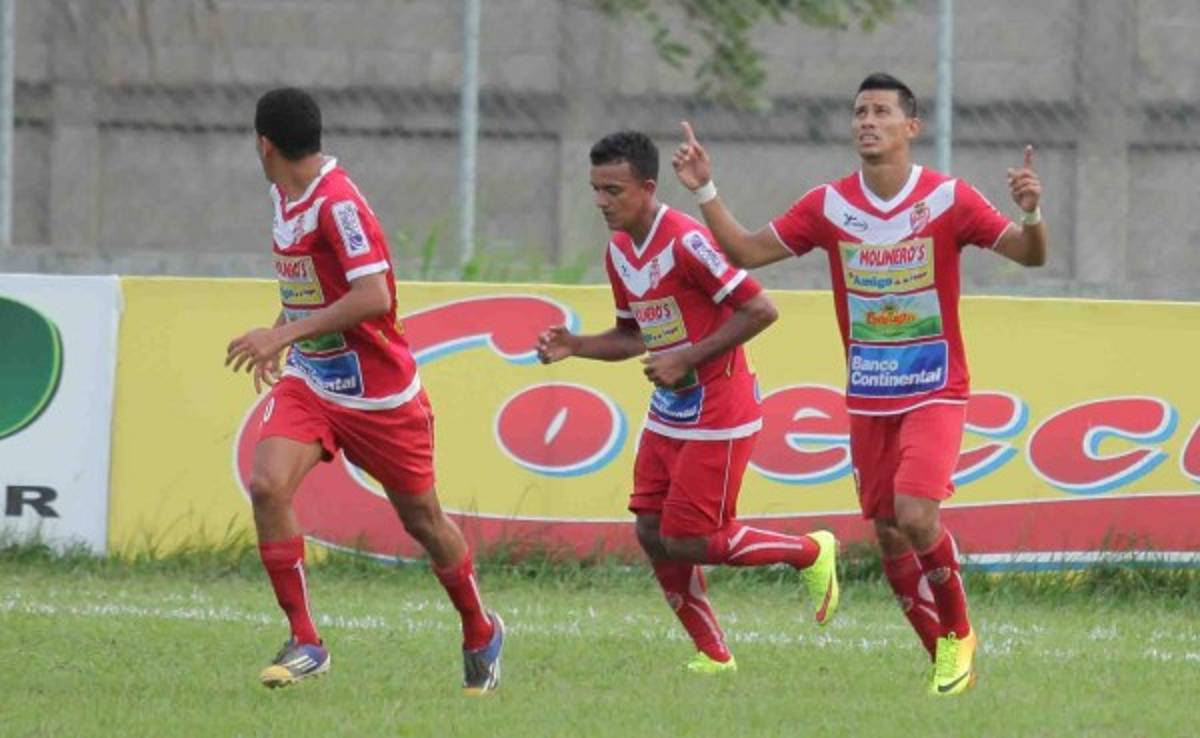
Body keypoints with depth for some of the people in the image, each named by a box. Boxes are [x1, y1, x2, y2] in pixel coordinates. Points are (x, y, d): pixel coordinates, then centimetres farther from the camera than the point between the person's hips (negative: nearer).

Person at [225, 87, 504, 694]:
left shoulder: (339, 205, -23)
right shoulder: (284, 196, 4)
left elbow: (373, 297, -32)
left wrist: (286, 333, -32)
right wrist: (281, 337, 19)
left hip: (379, 393, -7)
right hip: (309, 384, 7)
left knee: (422, 519, 9)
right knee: (268, 485, -18)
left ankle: (481, 634, 34)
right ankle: (304, 643, -11)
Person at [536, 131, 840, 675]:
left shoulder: (685, 242, -21)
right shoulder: (619, 251, 7)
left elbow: (760, 310, -21)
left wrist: (689, 359, -21)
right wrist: (573, 346, 3)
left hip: (716, 416, -9)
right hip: (668, 416, 9)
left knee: (687, 541, -7)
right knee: (651, 533, 4)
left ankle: (810, 553, 14)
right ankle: (712, 654, 16)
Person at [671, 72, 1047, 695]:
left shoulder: (948, 199, -10)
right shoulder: (829, 206, 0)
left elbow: (1030, 255, -11)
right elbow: (746, 252, 6)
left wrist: (1030, 214, -32)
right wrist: (705, 192, -6)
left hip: (934, 393, -4)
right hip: (868, 399, 4)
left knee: (915, 514, -21)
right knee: (888, 534, 4)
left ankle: (959, 633, 2)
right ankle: (944, 655, 20)